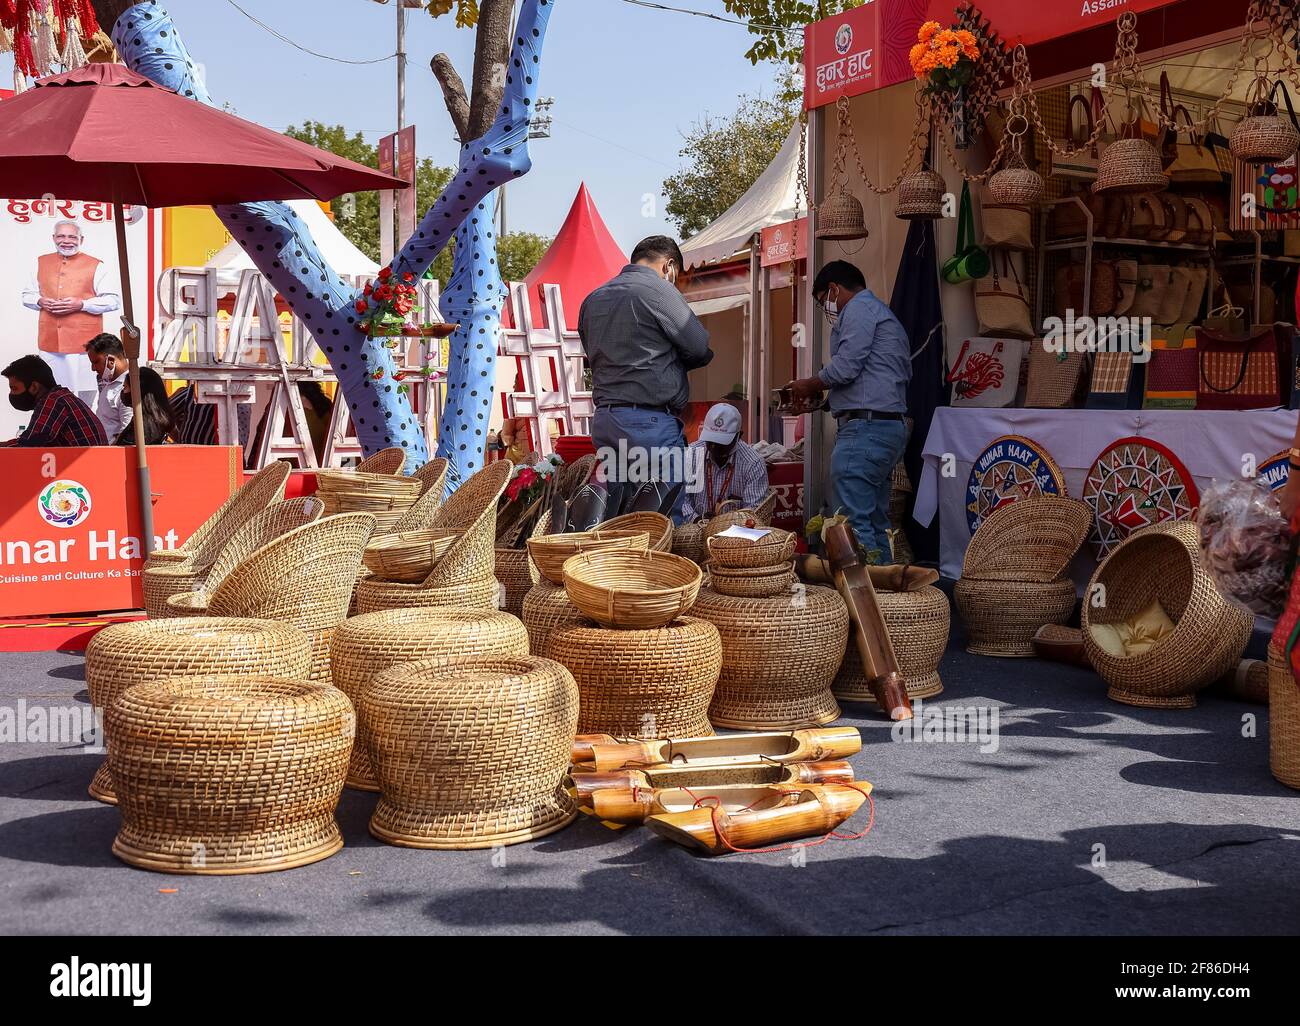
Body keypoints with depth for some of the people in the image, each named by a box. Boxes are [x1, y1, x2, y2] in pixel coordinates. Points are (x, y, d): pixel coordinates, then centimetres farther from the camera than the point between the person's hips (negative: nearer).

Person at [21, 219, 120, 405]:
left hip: (84, 342, -4)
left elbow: (113, 300, -4)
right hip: (50, 341, 4)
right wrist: (41, 302, -3)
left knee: (86, 393, -3)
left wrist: (82, 304, -16)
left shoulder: (96, 266, 0)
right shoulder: (42, 263, 14)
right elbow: (27, 295, 21)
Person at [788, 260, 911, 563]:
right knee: (875, 524, 11)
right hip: (891, 427, 11)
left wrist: (810, 385, 3)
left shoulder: (859, 307, -3)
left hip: (865, 427, -10)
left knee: (851, 523, -12)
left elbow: (845, 367, -15)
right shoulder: (885, 314, 28)